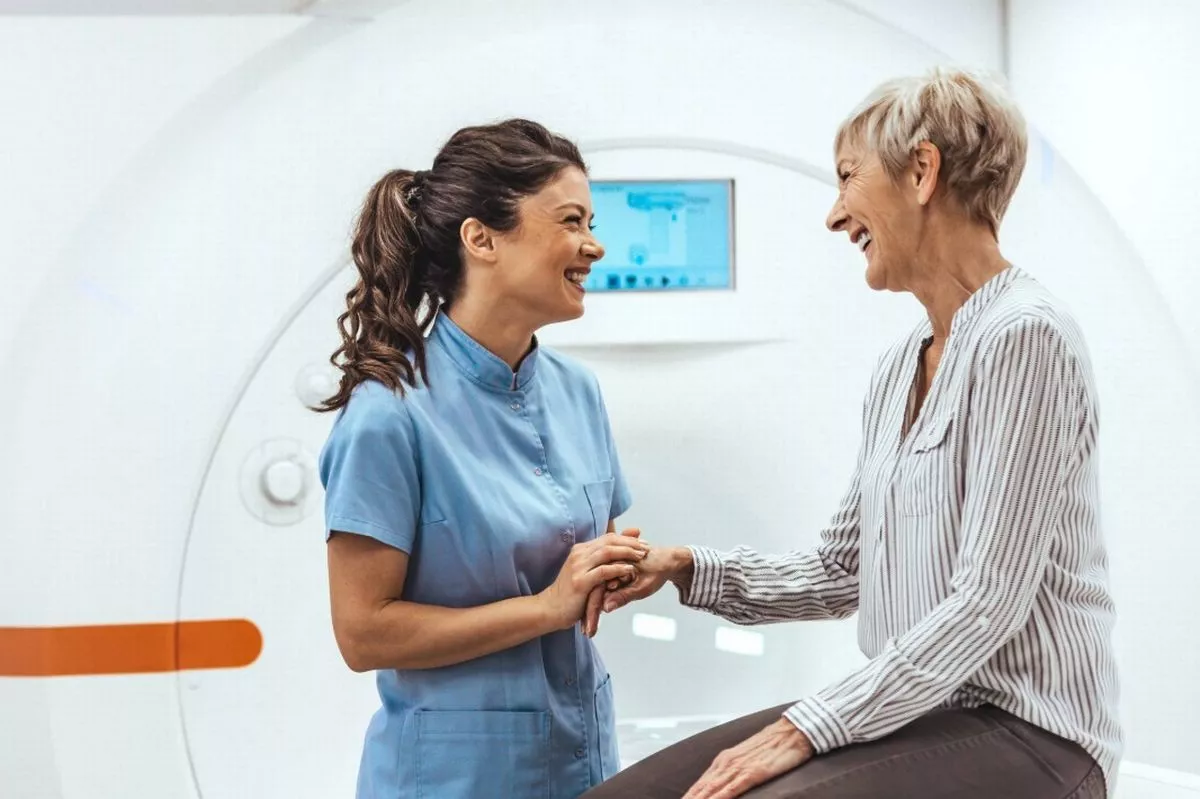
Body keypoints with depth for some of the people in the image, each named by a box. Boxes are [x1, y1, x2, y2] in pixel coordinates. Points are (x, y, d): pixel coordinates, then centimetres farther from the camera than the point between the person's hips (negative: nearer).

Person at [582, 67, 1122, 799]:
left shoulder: (1023, 338, -15)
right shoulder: (901, 366, 11)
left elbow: (987, 602, -20)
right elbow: (844, 572, 15)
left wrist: (808, 728, -20)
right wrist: (689, 571, 3)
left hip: (1026, 734, -7)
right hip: (917, 710, 7)